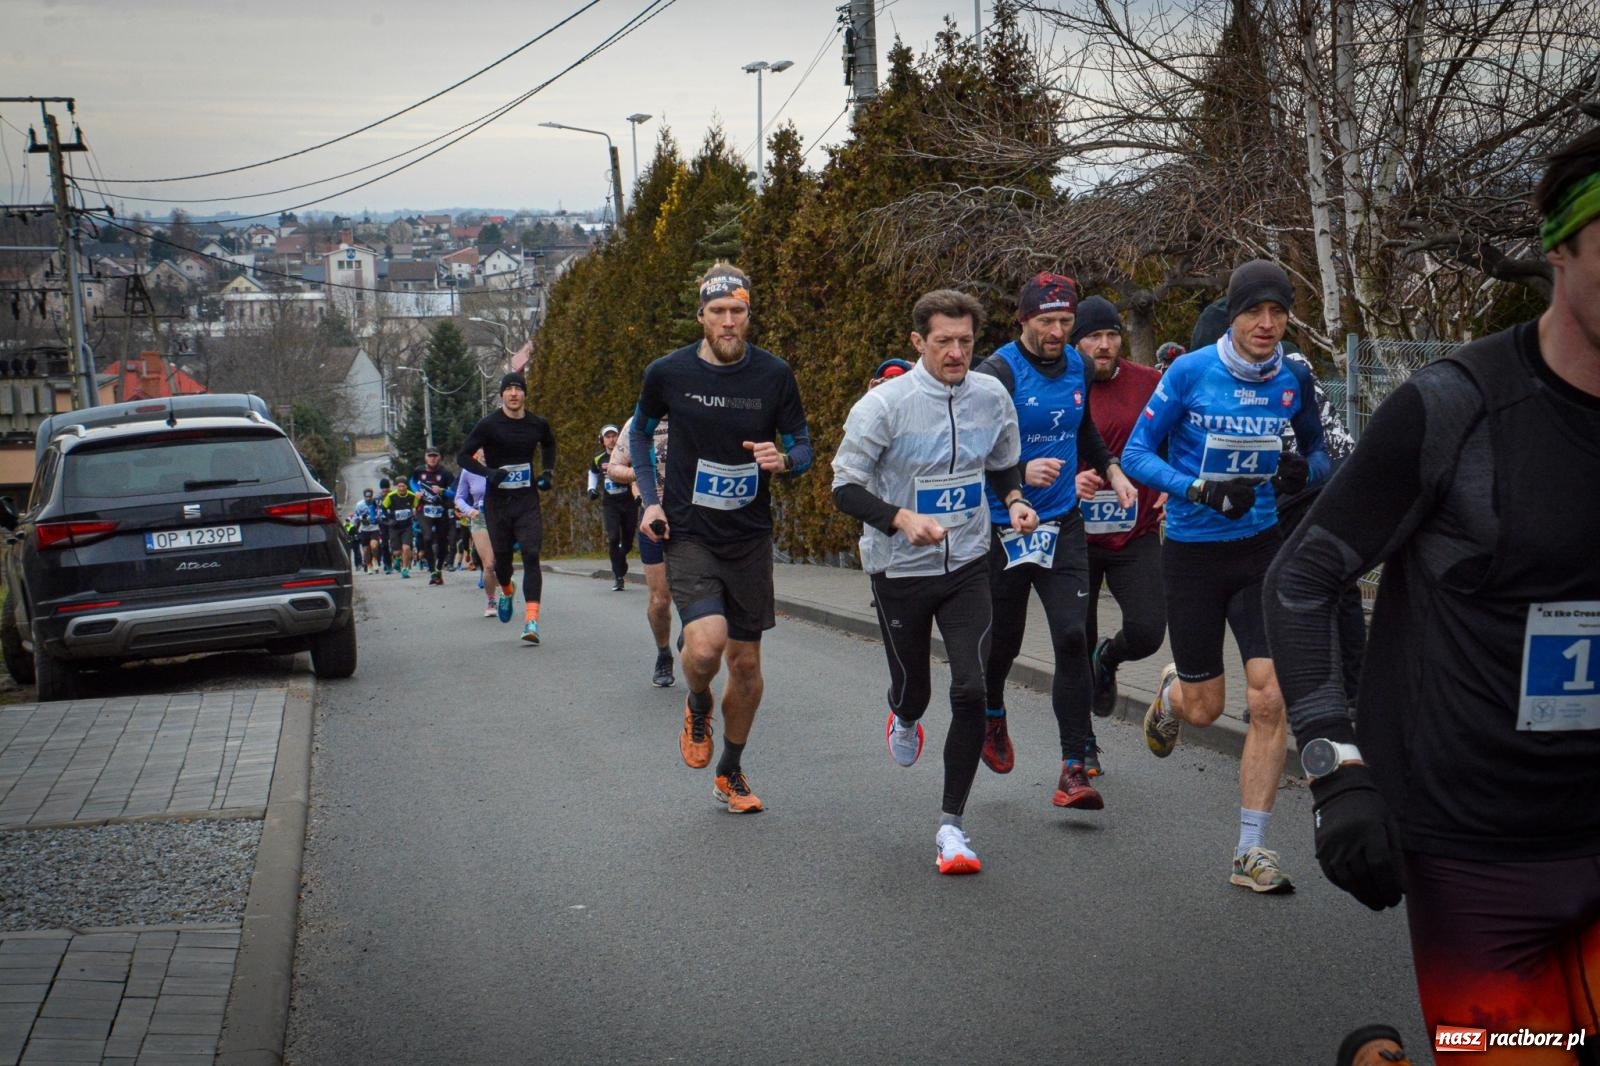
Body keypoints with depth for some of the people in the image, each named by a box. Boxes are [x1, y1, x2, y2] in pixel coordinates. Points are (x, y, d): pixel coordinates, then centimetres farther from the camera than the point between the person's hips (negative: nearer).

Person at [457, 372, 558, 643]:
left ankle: (532, 620, -19)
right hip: (497, 500, -1)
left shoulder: (537, 424, 2)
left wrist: (548, 471, 10)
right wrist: (488, 472, -20)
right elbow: (463, 456, -5)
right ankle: (506, 591, 46)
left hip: (527, 500, 1)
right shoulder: (488, 425, -7)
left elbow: (549, 445, 25)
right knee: (501, 557, 9)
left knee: (531, 556, -14)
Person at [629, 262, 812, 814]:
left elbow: (803, 447, 5)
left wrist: (783, 460, -19)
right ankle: (698, 707, 13)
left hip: (750, 536, 2)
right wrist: (649, 500, 2)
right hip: (688, 533, -2)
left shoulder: (774, 375, -4)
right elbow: (641, 432, 13)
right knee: (705, 643, -24)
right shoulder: (668, 373, -5)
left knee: (746, 661, 9)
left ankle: (730, 773, 30)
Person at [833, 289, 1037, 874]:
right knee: (912, 689, 12)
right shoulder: (884, 403, -14)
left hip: (967, 566, 2)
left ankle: (951, 825, 1)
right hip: (899, 569, -2)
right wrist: (901, 518, -29)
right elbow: (845, 487, -13)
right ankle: (904, 719, 54)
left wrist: (1015, 501, -5)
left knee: (972, 689, -12)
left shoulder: (992, 396, -1)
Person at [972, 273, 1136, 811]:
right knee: (1004, 640, 10)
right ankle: (992, 715, 44)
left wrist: (1112, 469, 14)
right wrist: (1022, 471, -36)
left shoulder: (1075, 366, 7)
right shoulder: (998, 373, -13)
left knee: (1071, 637, -9)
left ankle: (1075, 769, -8)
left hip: (1062, 524, 4)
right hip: (1004, 526, -4)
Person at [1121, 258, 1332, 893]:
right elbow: (1137, 454, -8)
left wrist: (1304, 470, -11)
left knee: (1270, 699, -9)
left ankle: (1251, 853, 2)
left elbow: (1318, 449, 13)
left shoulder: (1294, 379, -2)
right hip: (1192, 551, -2)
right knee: (1203, 709, 6)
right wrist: (1202, 490, -23)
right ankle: (1172, 689, 46)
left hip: (1260, 549, 2)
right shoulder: (1191, 372, -10)